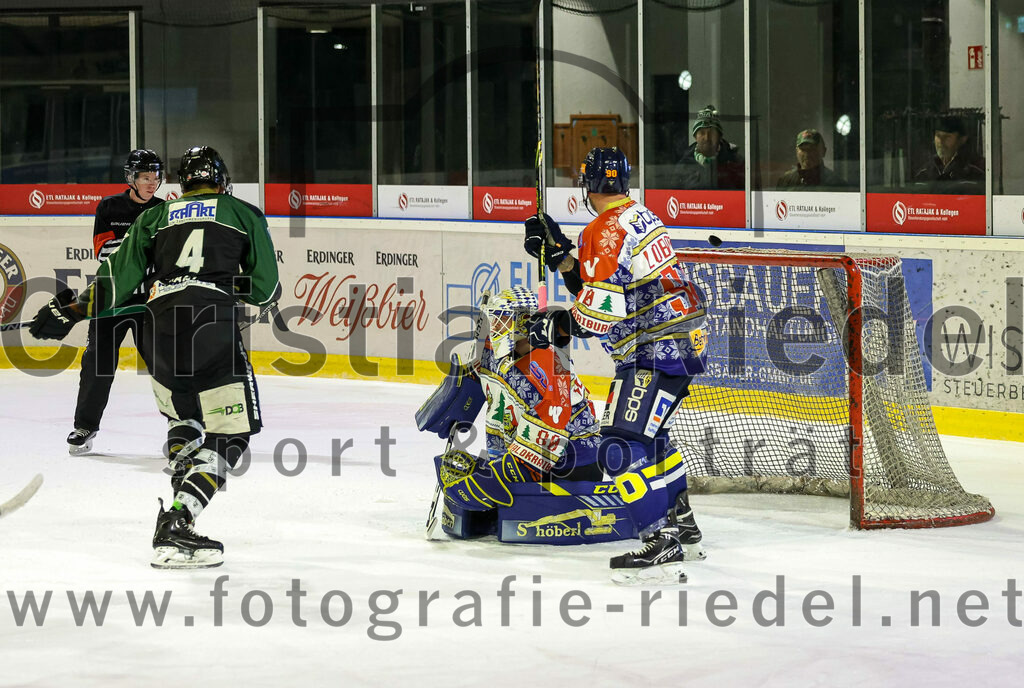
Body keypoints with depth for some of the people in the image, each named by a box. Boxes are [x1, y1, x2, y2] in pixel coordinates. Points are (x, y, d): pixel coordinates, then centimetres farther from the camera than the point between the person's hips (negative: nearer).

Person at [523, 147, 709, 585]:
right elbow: (596, 286, 18)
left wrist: (556, 327, -7)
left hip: (656, 352, -11)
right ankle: (682, 528, 37)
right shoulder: (640, 217, 15)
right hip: (681, 344, 11)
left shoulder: (607, 230, -15)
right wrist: (558, 254, 14)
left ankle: (662, 547, -20)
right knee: (648, 435, 27)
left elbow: (600, 311, -20)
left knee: (622, 446, -14)